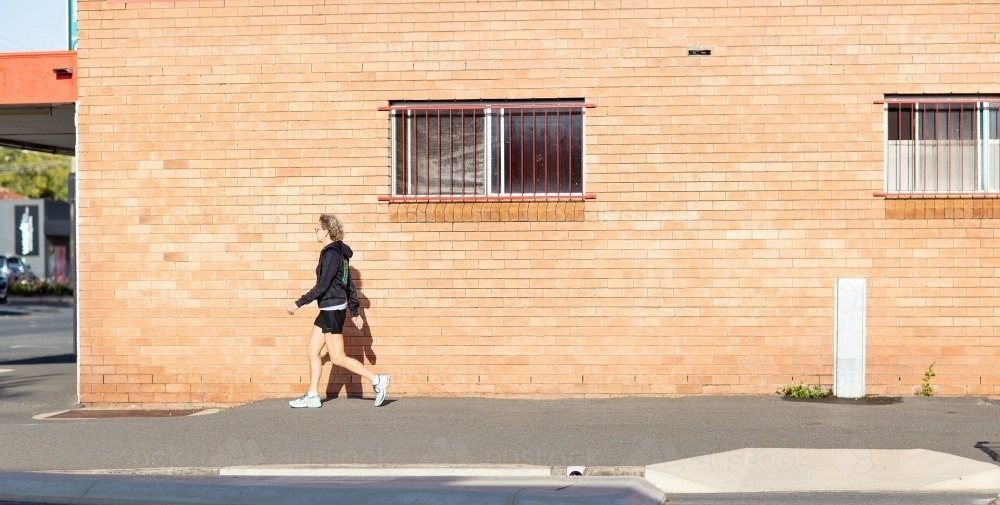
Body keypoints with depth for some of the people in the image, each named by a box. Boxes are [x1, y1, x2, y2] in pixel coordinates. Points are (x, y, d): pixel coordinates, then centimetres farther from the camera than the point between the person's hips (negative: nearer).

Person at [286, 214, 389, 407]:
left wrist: (298, 303, -15)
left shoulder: (332, 254, -17)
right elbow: (349, 285, 16)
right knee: (312, 350, 11)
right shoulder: (339, 252, 12)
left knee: (338, 357, -4)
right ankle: (312, 396, 14)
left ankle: (377, 380, -2)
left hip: (332, 310, -10)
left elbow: (322, 286, -20)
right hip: (329, 310, 10)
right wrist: (355, 312, 19)